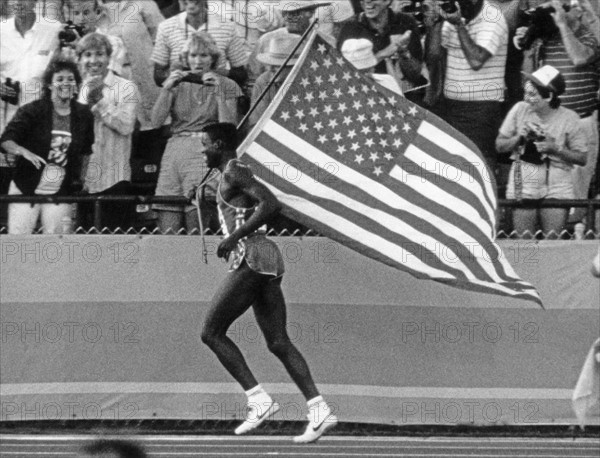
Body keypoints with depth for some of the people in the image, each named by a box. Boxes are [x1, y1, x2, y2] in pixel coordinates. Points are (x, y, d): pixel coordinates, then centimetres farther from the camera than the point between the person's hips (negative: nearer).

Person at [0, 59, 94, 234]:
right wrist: (24, 152, -33)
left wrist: (80, 177, 11)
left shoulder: (83, 116, 4)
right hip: (25, 190, -3)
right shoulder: (31, 111, -7)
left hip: (61, 194, 3)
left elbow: (86, 151, 19)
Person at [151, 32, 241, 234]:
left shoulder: (227, 86, 9)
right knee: (167, 230, -7)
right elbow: (156, 120, 4)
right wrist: (167, 89, -8)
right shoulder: (179, 84, 15)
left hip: (204, 151, -3)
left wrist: (219, 92, -11)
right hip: (174, 149, 3)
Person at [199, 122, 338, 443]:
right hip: (269, 260, 10)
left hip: (250, 258, -10)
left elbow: (270, 204, -20)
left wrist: (234, 237, -17)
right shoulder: (236, 172, 21)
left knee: (212, 332, -4)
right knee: (278, 342, 5)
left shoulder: (233, 174, -8)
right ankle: (319, 410, -5)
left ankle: (259, 400, -10)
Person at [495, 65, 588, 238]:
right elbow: (500, 146, 7)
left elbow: (581, 157, -3)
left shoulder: (568, 118, -4)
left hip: (557, 185, -1)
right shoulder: (519, 110, 1)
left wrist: (555, 148, -15)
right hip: (523, 182, 1)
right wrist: (519, 137, -10)